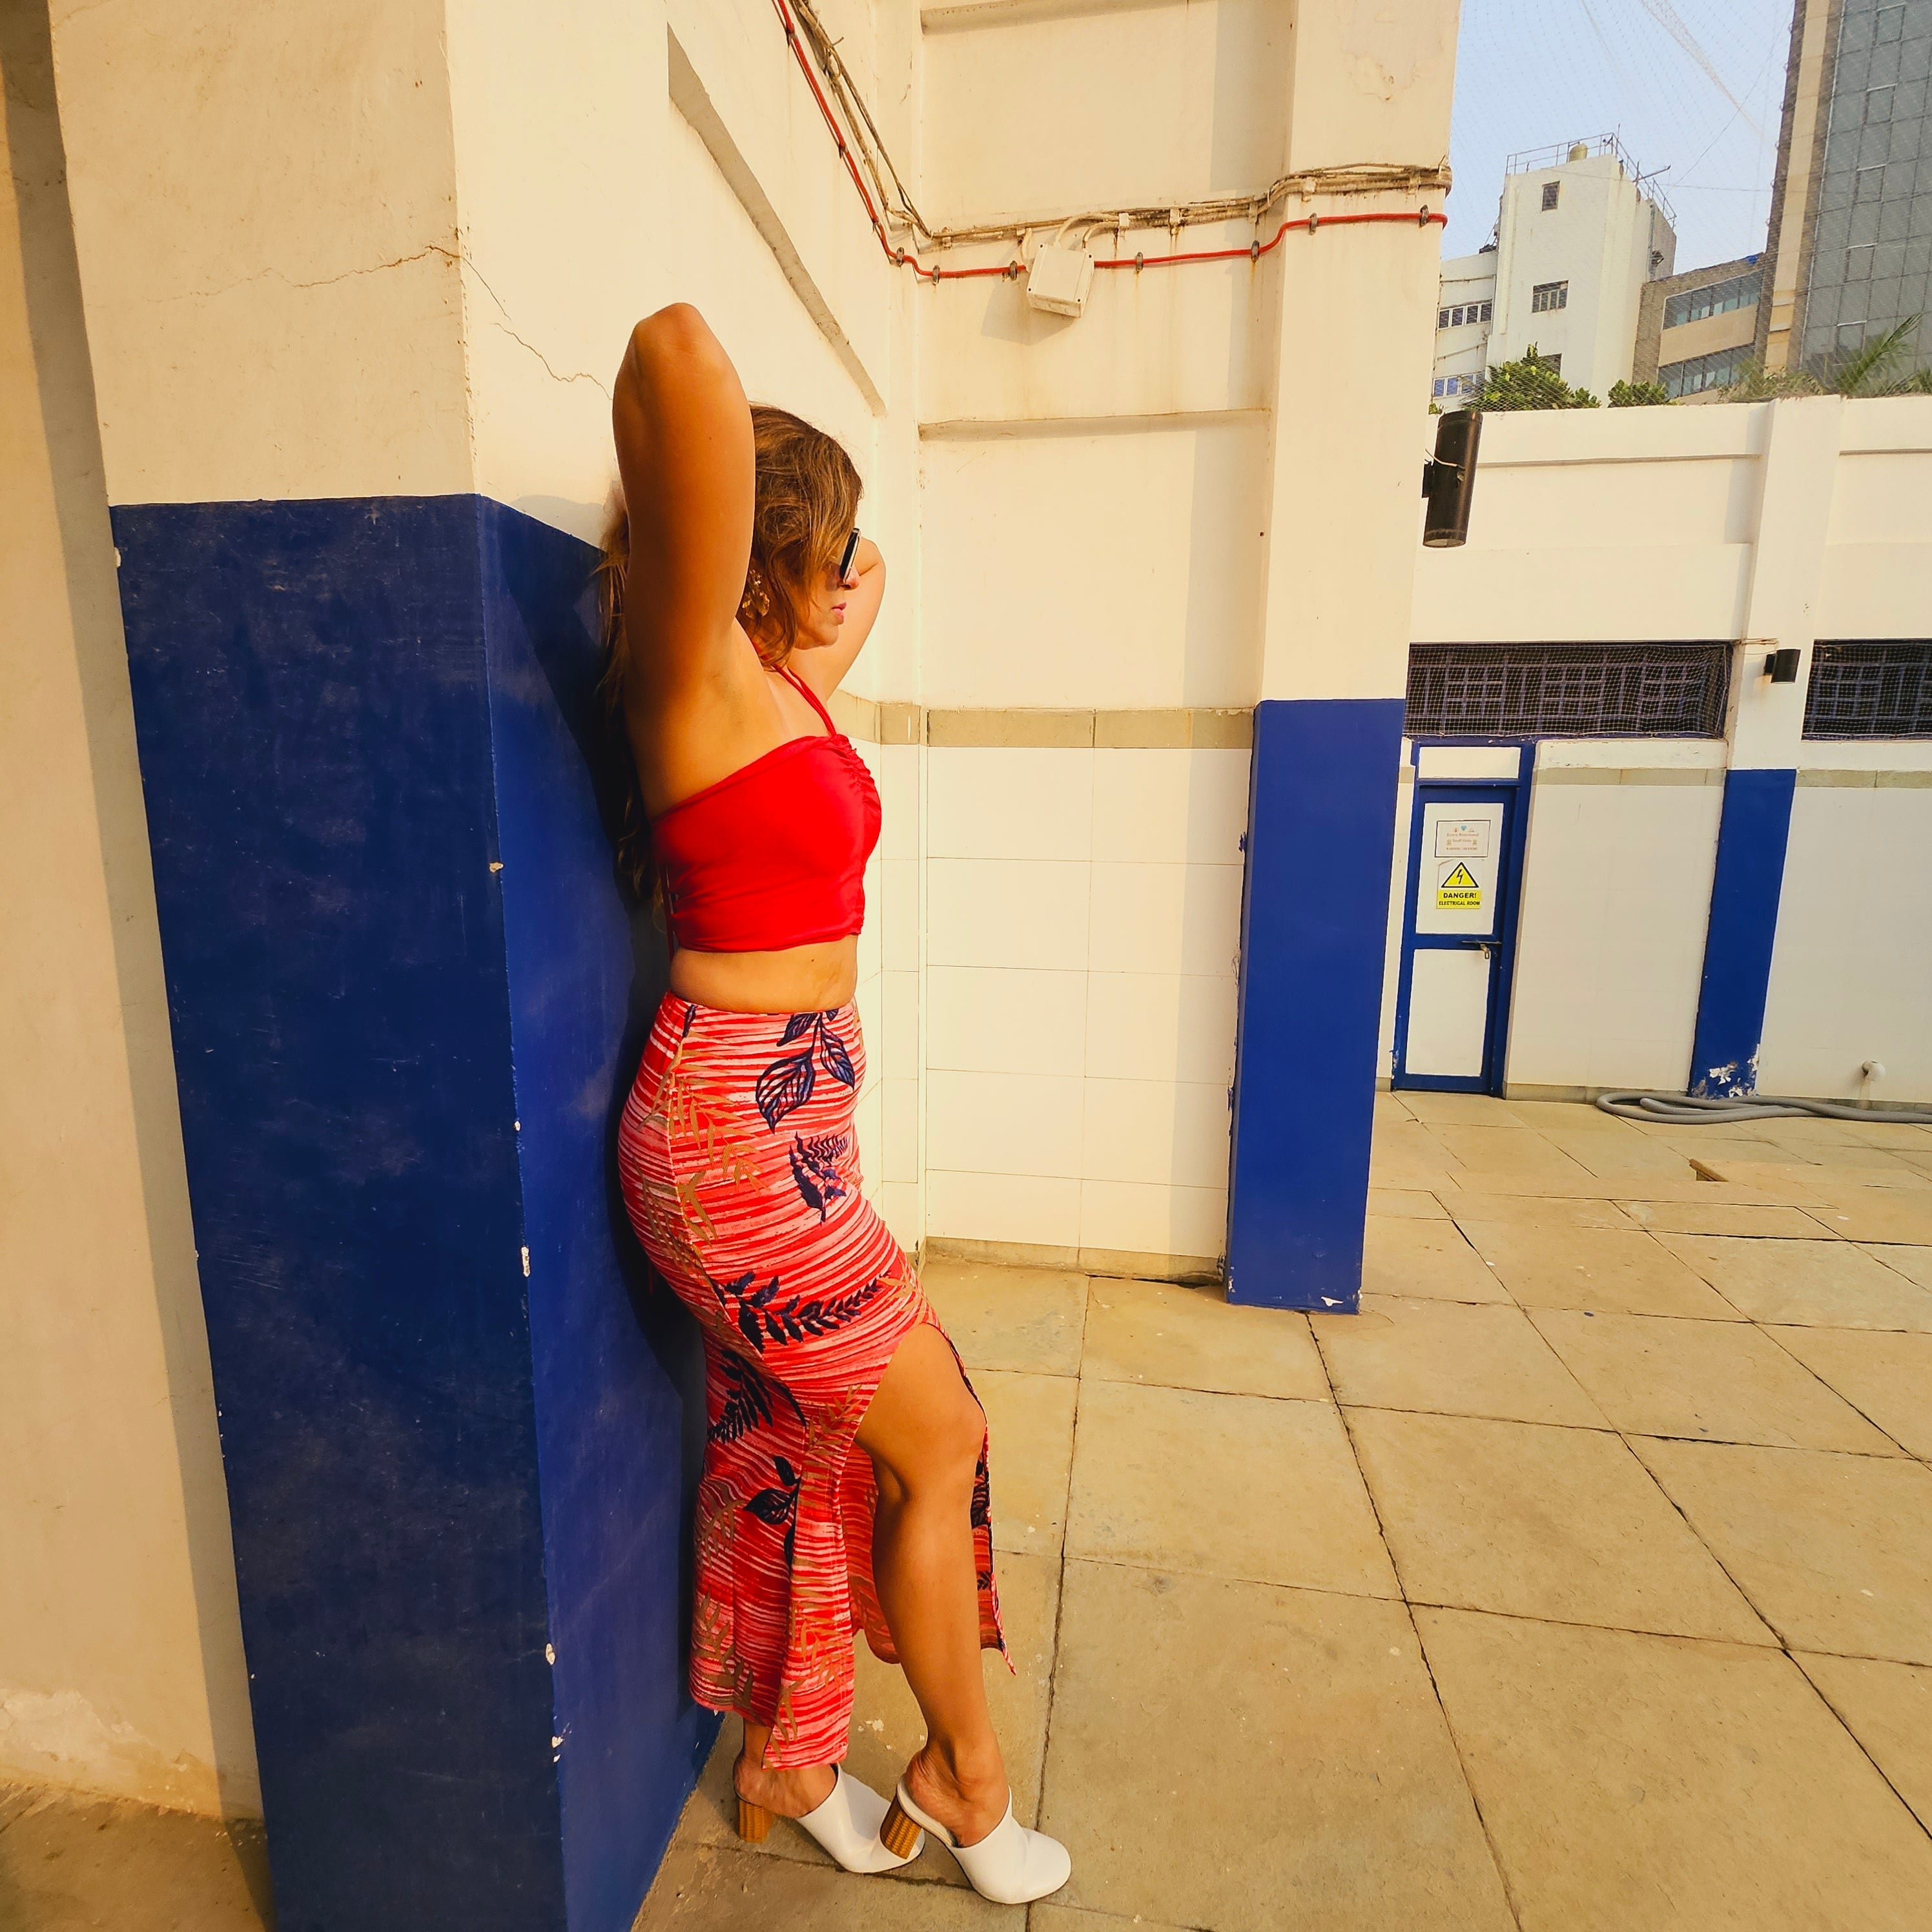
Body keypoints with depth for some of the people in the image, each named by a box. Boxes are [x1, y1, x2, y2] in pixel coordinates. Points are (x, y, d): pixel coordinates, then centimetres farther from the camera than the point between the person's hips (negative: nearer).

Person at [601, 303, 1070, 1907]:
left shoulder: (776, 685, 11)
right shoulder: (700, 672, -14)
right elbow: (678, 353, -26)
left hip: (786, 1113, 9)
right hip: (740, 1124, -9)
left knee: (800, 1443, 21)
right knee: (942, 1447, 7)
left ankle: (784, 1765, 44)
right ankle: (967, 1778, 33)